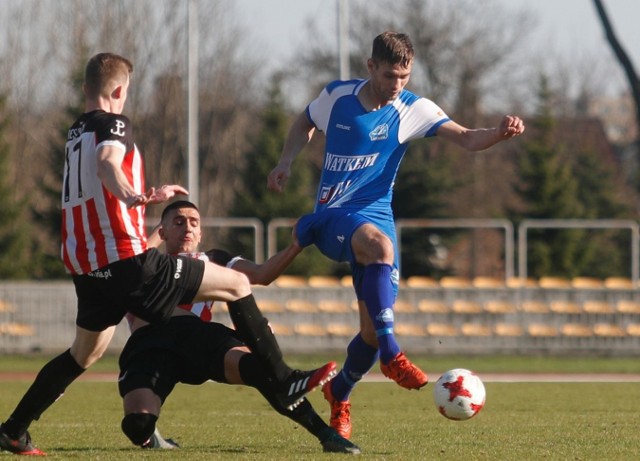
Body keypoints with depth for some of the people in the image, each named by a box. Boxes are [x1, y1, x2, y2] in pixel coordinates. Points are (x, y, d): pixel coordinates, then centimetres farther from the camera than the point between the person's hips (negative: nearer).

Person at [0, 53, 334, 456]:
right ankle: (285, 381, -3)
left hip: (86, 267, 8)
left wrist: (150, 196, 52)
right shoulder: (113, 125, -6)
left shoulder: (77, 133, 19)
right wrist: (130, 196, -51)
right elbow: (106, 164, -30)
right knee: (237, 284, -1)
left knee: (86, 352, 25)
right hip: (128, 262, -8)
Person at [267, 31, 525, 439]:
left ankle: (339, 395, 29)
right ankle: (390, 354, -37)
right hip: (332, 215, -2)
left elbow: (466, 138, -17)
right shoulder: (335, 96, -1)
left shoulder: (413, 110, -5)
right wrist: (286, 162, 5)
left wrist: (501, 133, -37)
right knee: (380, 244, -37)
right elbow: (306, 123, 20)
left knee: (374, 326, -1)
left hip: (377, 216, 2)